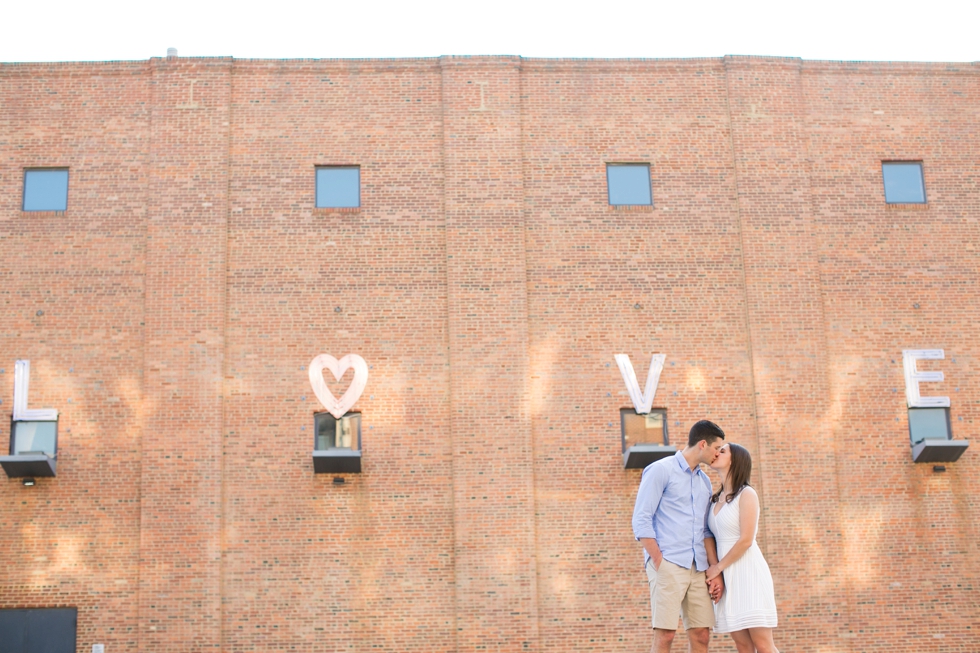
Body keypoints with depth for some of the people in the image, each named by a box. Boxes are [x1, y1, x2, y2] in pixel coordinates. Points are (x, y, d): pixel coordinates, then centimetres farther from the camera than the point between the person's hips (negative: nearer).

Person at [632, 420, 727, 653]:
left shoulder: (704, 481, 19)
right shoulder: (660, 470, -2)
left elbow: (706, 530, 19)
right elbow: (641, 520, -7)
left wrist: (717, 571, 8)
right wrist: (659, 563, -13)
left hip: (698, 569, 7)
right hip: (668, 565, -7)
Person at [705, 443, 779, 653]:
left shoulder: (747, 494, -6)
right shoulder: (716, 499, 15)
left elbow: (746, 540, -13)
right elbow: (714, 538, 14)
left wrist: (719, 567, -8)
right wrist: (714, 568, -2)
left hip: (748, 572, -6)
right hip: (727, 577, 7)